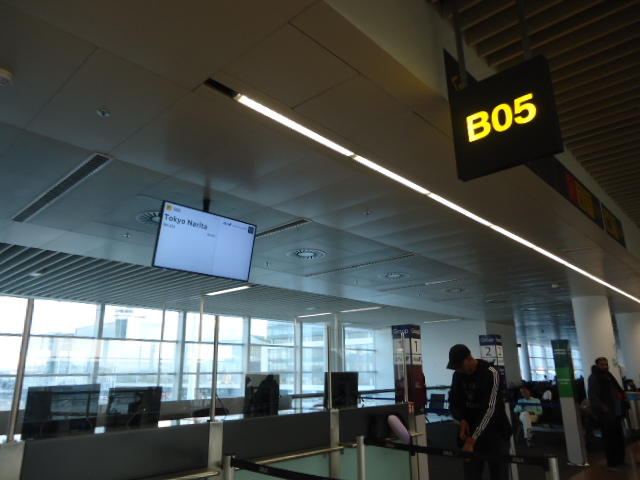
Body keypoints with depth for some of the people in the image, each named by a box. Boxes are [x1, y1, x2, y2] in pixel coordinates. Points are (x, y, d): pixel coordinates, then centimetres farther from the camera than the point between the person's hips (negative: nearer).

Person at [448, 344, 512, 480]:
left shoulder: (490, 373, -18)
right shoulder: (457, 375, 1)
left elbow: (489, 409, -25)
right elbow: (453, 403, 10)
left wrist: (472, 439, -29)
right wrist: (462, 420, -12)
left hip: (495, 433, -4)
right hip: (470, 433, 5)